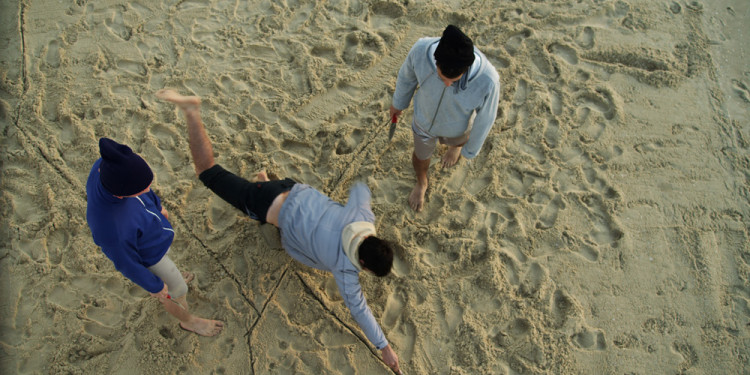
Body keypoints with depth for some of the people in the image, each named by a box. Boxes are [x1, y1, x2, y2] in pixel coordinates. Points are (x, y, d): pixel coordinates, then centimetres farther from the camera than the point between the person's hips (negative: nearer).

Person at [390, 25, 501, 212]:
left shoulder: (488, 81, -44)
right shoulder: (421, 50, -40)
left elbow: (485, 118, -22)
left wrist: (471, 150, -5)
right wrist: (398, 102, 6)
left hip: (456, 127, -1)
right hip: (424, 120, 1)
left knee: (455, 141, 36)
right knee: (421, 156, 29)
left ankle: (455, 146, 76)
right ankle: (421, 183, 64)